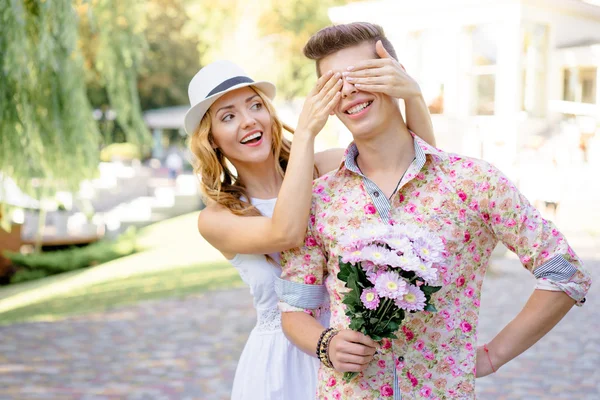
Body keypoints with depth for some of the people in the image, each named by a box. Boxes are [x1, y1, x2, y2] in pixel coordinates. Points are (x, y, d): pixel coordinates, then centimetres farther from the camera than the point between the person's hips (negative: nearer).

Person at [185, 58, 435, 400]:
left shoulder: (324, 169, -4)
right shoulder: (216, 218, -8)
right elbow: (286, 233, -28)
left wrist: (413, 95, -33)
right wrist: (306, 132, -27)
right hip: (282, 361, -1)